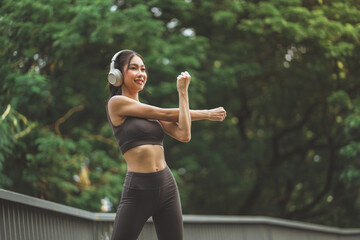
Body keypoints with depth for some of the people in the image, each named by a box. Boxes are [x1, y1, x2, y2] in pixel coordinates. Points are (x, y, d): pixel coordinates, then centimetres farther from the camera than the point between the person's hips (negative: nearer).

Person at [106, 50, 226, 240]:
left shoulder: (151, 111, 15)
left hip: (167, 187, 6)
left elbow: (184, 135, -1)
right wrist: (205, 114, 9)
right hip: (138, 190, -6)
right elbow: (166, 114, -3)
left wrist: (183, 92, 0)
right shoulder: (116, 103, -4)